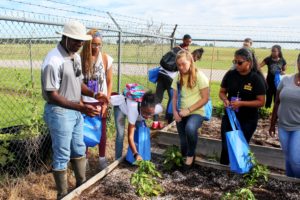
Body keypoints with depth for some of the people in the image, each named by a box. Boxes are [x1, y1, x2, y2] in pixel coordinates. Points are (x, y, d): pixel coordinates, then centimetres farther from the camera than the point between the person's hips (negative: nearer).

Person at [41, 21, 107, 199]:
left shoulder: (76, 57, 4)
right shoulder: (54, 61, -22)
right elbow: (52, 95, -23)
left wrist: (93, 94, -3)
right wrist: (81, 108, -28)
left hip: (76, 111, 8)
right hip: (60, 112, -8)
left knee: (79, 150, 21)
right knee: (62, 155, 6)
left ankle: (82, 184, 41)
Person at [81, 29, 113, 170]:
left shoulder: (106, 59, -7)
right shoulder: (80, 59, -9)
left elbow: (109, 82, -1)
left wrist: (106, 102, -5)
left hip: (100, 101, 1)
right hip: (85, 101, 0)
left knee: (102, 131, 11)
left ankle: (102, 158, 28)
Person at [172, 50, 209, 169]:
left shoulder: (199, 76, -11)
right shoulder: (178, 77, 6)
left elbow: (205, 98, -13)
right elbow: (175, 97, 11)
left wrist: (188, 110, -18)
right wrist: (175, 111, -7)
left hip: (196, 113, -5)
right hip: (181, 114, 5)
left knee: (190, 128, -35)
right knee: (183, 141, 6)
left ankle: (191, 155, -11)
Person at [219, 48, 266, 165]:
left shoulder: (256, 78, -13)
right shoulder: (230, 74, -4)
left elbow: (261, 102, -13)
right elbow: (222, 92, 7)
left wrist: (241, 103, -24)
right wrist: (225, 100, -16)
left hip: (248, 120, -2)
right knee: (226, 146, 8)